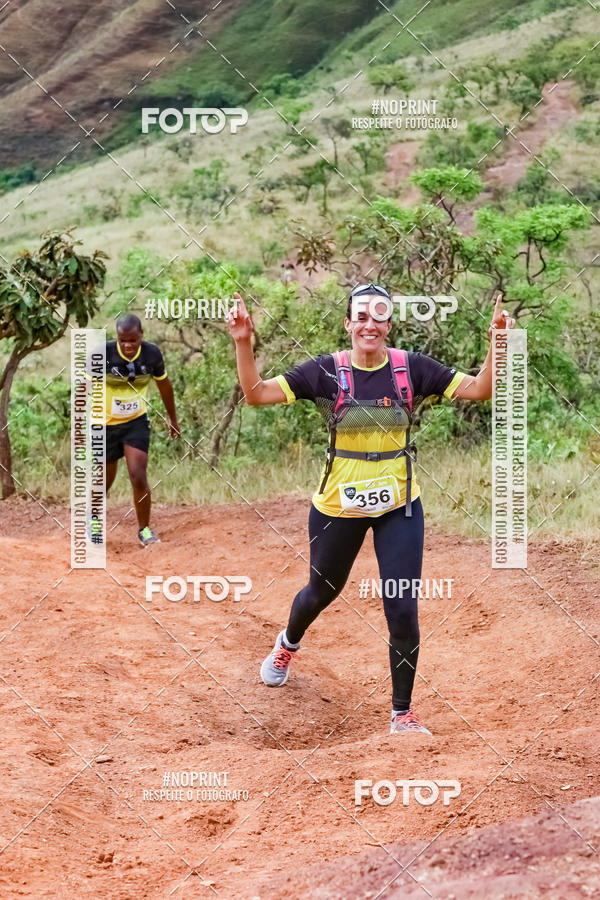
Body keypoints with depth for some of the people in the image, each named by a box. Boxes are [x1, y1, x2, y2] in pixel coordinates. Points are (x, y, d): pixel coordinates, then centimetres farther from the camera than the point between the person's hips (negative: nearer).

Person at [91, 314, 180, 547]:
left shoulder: (151, 354, -10)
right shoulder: (103, 354, -19)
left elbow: (163, 384, 7)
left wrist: (173, 418, 17)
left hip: (136, 423, 1)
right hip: (104, 425, -1)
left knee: (139, 478, -12)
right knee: (104, 483, 7)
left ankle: (144, 529, 9)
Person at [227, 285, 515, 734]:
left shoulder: (412, 369, -6)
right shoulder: (326, 371, -10)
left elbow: (480, 389, -10)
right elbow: (256, 393, -13)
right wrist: (244, 343, -26)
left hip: (399, 507, 0)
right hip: (338, 507, 0)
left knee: (403, 612, -8)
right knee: (322, 591, 22)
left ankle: (403, 714, 9)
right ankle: (289, 643, 58)